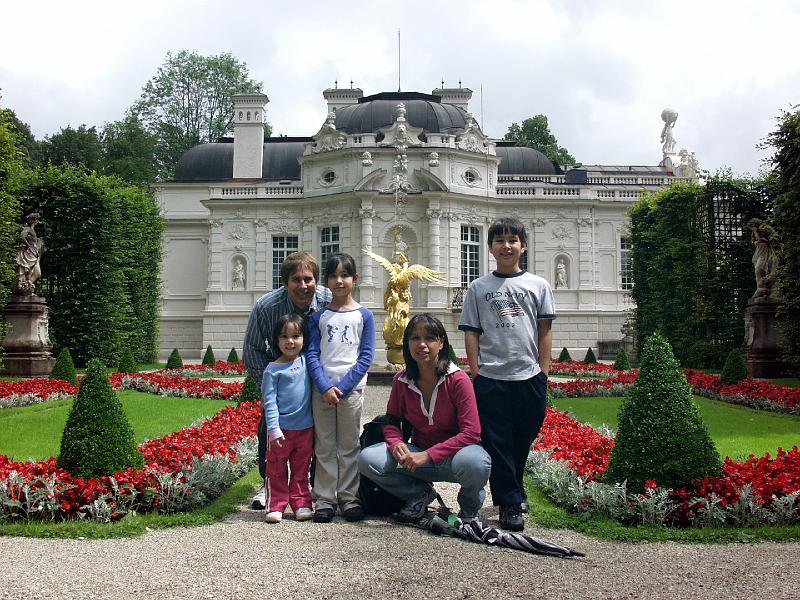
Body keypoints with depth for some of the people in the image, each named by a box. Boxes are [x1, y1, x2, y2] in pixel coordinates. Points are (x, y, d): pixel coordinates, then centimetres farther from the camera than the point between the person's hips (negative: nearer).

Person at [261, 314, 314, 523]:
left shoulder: (307, 360, 4)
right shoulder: (273, 370, -8)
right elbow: (270, 401, -10)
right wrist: (273, 429, -15)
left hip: (305, 427, 4)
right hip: (282, 428, -4)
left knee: (301, 469, 13)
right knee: (277, 470, 5)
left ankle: (301, 504, 21)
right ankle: (275, 506, 13)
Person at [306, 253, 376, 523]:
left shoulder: (363, 315, 2)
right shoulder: (319, 317, 6)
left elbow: (366, 356, -3)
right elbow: (312, 355, 1)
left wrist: (342, 387, -11)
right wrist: (325, 387, -12)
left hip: (351, 388, -1)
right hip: (322, 388, 1)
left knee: (349, 445, 5)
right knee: (324, 446, 5)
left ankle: (349, 497, 12)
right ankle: (325, 498, 11)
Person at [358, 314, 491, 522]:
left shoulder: (458, 379, -16)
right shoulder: (401, 380, -3)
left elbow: (471, 433, -19)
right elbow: (391, 420, 9)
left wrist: (428, 455, -25)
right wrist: (396, 444, -16)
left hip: (454, 452, -3)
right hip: (418, 454, 4)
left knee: (474, 463, -39)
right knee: (367, 460, -19)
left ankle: (470, 507, -1)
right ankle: (421, 493, 7)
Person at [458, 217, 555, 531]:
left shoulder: (538, 285, 7)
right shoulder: (478, 287, 7)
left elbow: (545, 331, 8)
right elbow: (471, 332, 6)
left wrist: (544, 372, 2)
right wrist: (475, 372, -2)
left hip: (529, 376, 1)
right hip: (490, 378, -1)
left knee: (522, 441, 10)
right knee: (497, 444, -1)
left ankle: (510, 491, 31)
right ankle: (510, 505, 6)